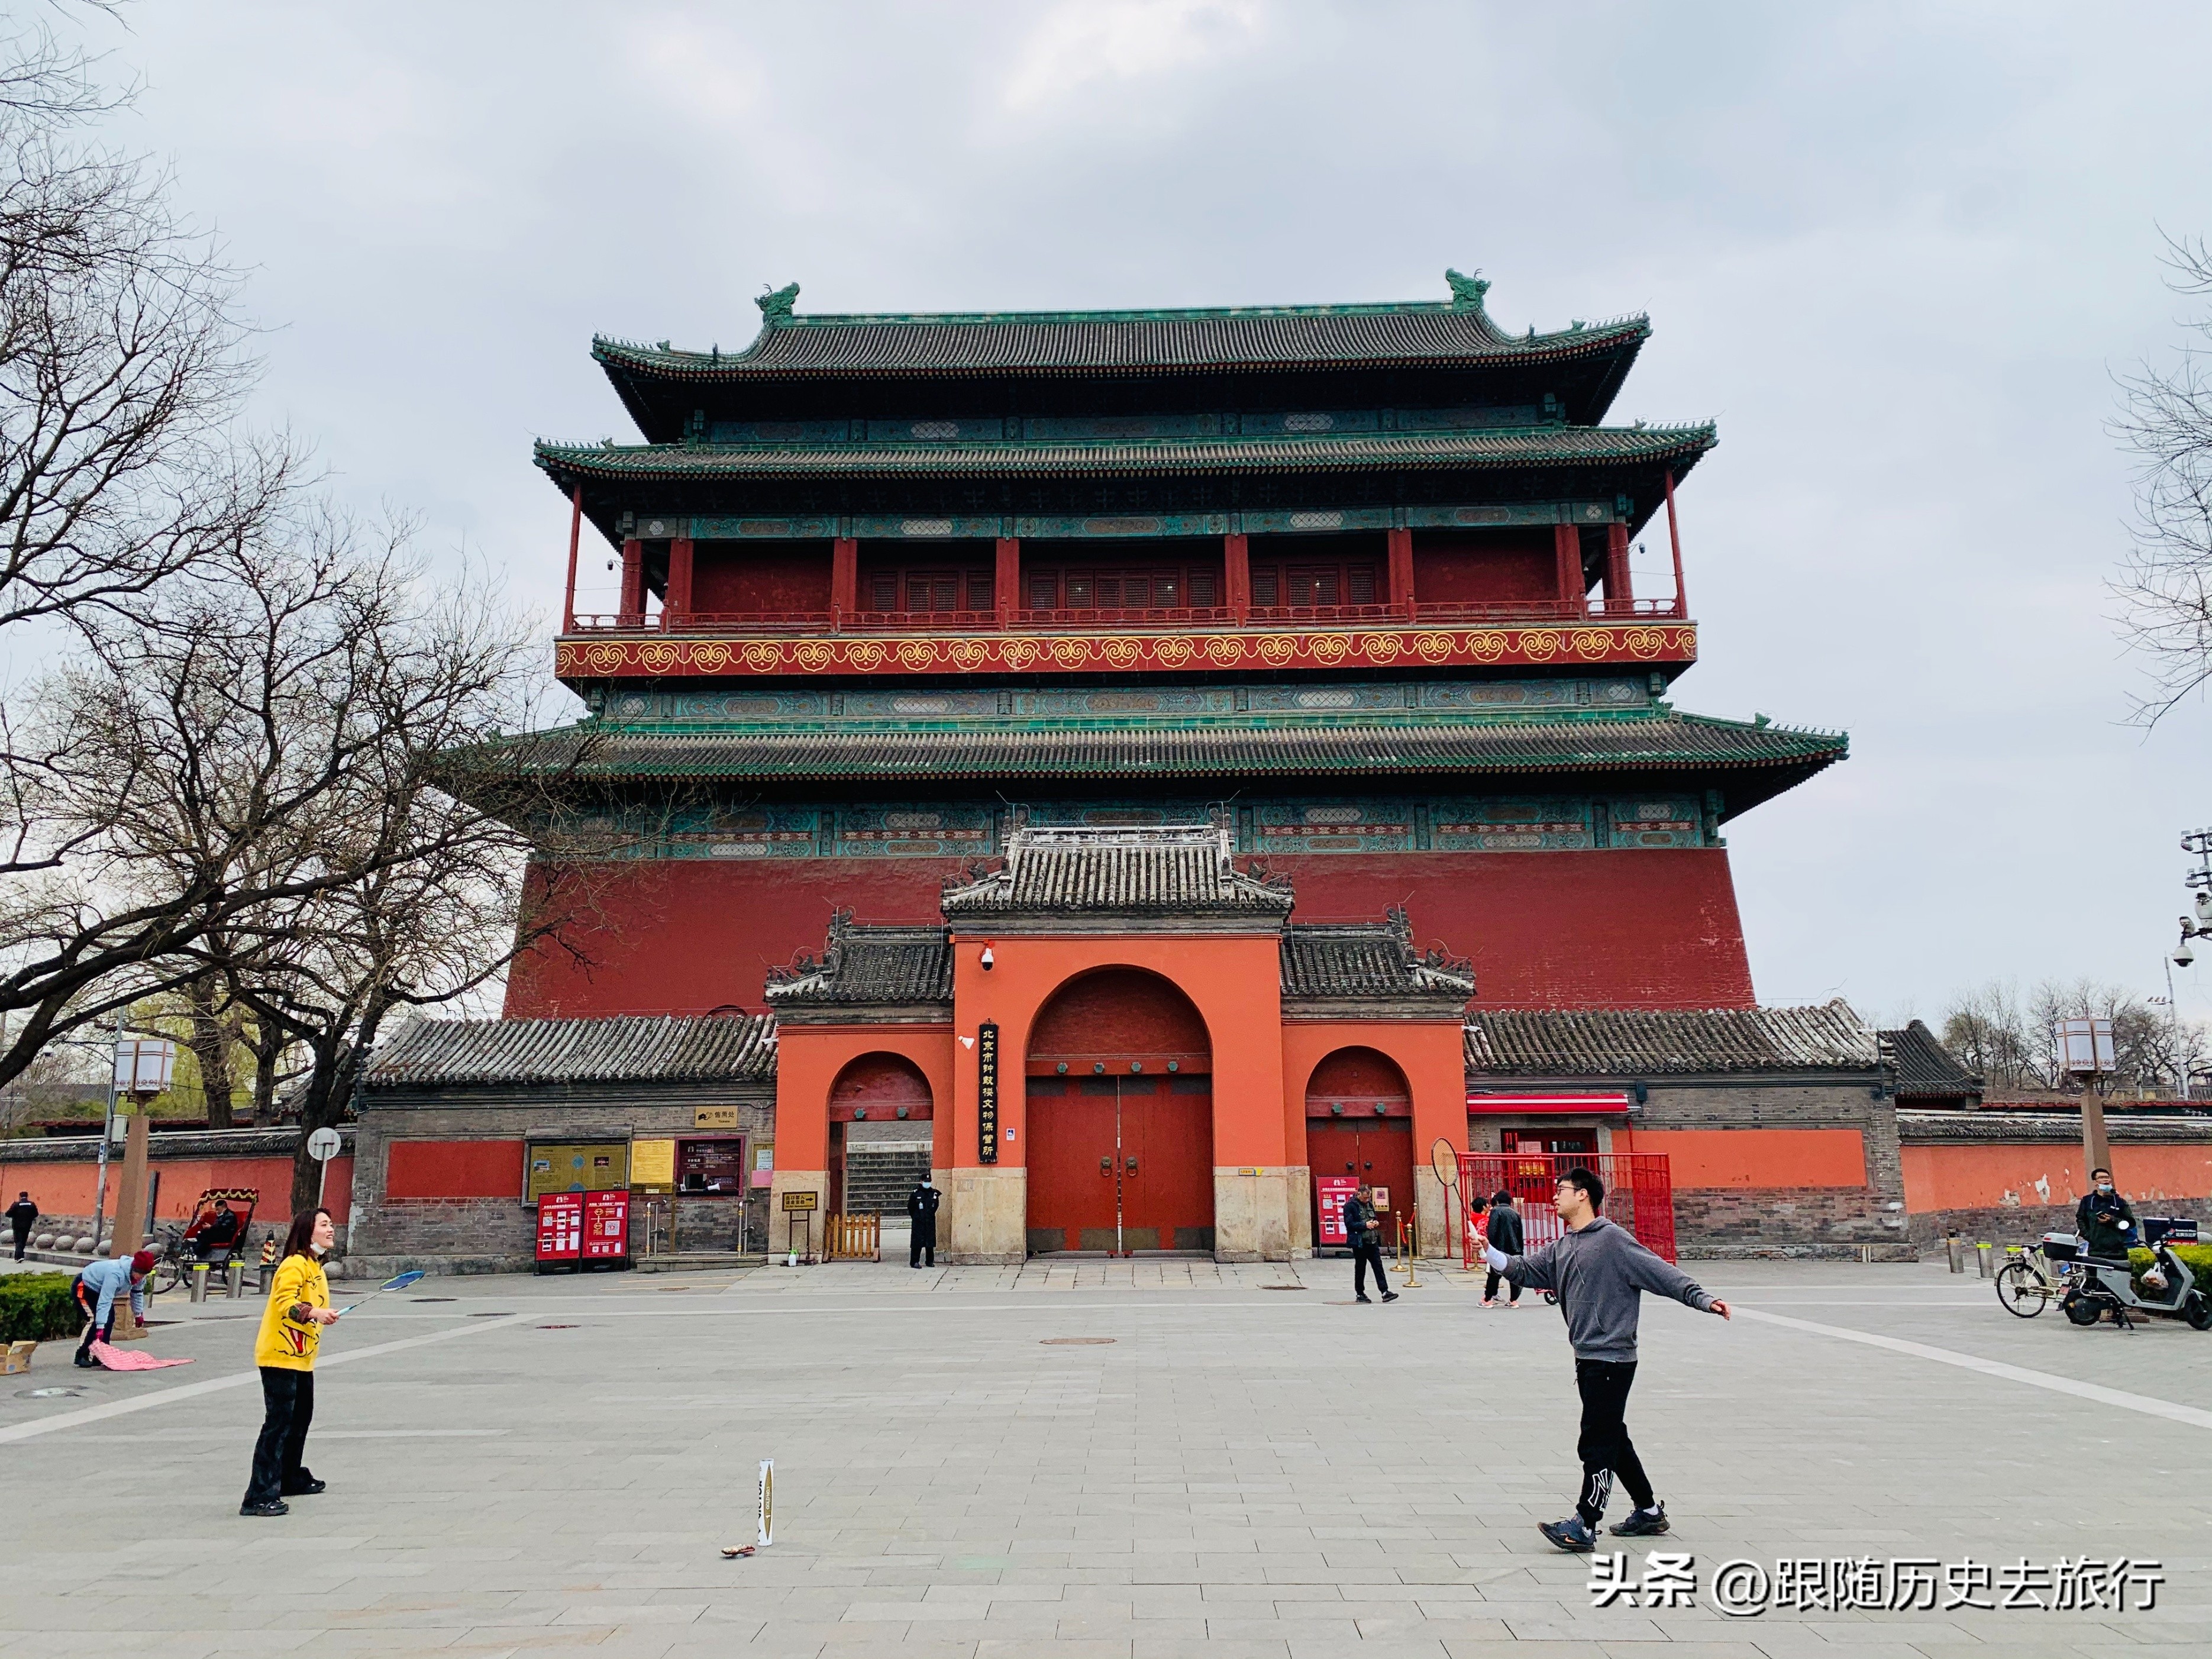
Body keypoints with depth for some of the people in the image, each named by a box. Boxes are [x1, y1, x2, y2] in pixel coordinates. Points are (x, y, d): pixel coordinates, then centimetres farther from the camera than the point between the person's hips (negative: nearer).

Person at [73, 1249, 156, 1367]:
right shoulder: (115, 1274, -42)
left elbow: (138, 1294, 3)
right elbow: (104, 1302, -42)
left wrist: (139, 1314, 10)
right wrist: (100, 1328, -43)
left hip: (99, 1289, 9)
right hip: (84, 1287, -9)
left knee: (110, 1319, 1)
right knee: (95, 1320, -22)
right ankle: (81, 1356, -15)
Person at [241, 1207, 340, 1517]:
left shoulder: (315, 1265, 14)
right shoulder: (295, 1264, -16)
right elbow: (285, 1303, -28)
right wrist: (314, 1313, -40)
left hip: (301, 1358, 10)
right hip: (280, 1357, -10)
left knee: (301, 1418, 20)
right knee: (278, 1423, -11)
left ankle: (292, 1478, 36)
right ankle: (260, 1497, -10)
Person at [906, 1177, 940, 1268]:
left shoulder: (934, 1193, 5)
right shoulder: (915, 1193, -6)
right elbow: (910, 1207, 2)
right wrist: (915, 1217, 6)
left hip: (930, 1222, 4)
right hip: (918, 1223, -4)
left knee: (930, 1242, 7)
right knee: (917, 1242, -6)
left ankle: (930, 1261, 17)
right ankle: (915, 1262, -2)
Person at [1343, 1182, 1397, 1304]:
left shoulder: (1369, 1204, 13)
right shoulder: (1350, 1206, -11)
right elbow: (1349, 1224, -16)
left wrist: (1376, 1222, 4)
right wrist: (1365, 1225, -20)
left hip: (1373, 1240, 6)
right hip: (1359, 1242, -6)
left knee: (1378, 1266, 1)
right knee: (1360, 1268, 3)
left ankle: (1385, 1292, 0)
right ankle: (1360, 1293, 13)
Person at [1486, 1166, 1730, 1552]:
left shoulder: (1612, 1239, -12)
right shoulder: (1561, 1249, 13)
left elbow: (1661, 1272, -14)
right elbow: (1523, 1270, 12)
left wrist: (1702, 1299, -22)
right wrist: (1487, 1251, -1)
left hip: (1612, 1359, -9)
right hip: (1588, 1359, 9)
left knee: (1597, 1443, -6)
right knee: (1612, 1439, 17)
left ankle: (1584, 1527, -4)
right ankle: (1649, 1511, 31)